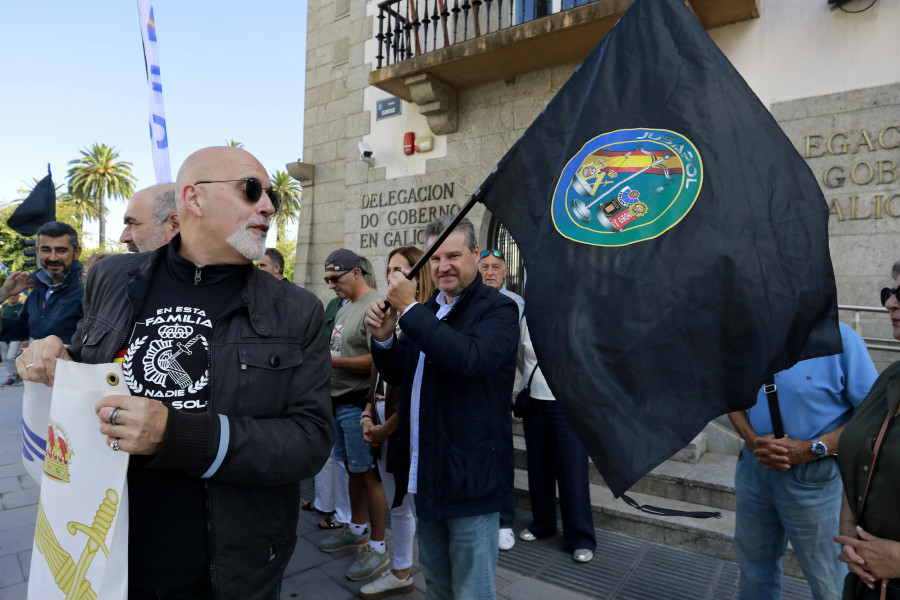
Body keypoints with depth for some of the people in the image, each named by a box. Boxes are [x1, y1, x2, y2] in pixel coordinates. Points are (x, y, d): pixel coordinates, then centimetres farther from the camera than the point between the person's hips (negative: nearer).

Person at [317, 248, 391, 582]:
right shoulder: (344, 309, 16)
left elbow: (375, 361, -23)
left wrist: (331, 359, -18)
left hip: (358, 403, -9)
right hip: (339, 401, 9)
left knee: (368, 474, 0)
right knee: (352, 469, 18)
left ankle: (377, 546, 13)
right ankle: (356, 530, 34)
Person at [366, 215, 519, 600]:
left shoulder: (498, 310, -12)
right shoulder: (427, 312, 11)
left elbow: (470, 358, -32)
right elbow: (396, 375, 14)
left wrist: (410, 309, -25)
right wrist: (383, 339, -7)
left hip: (469, 479, -7)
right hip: (426, 476, 7)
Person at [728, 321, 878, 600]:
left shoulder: (839, 337, -16)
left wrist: (811, 449, -20)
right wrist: (752, 439, -10)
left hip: (813, 479, -4)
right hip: (753, 468, 4)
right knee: (754, 564, 22)